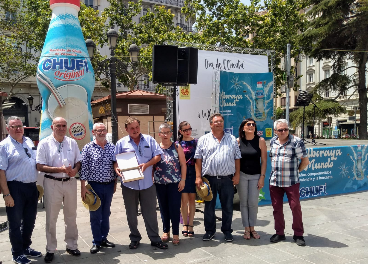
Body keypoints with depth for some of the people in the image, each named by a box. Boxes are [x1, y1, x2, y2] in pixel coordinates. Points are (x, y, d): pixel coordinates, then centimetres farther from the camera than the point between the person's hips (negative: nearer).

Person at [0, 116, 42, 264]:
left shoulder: (29, 142, 10)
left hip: (32, 187, 6)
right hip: (15, 188, -6)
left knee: (30, 221, 17)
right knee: (15, 223, 7)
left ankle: (26, 247, 35)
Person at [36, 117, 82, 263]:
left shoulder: (72, 142, 6)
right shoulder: (44, 143, -4)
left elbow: (79, 161, 12)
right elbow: (40, 166, -9)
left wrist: (75, 170, -11)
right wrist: (60, 169, -19)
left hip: (70, 182, 3)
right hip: (52, 183, -3)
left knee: (71, 216, 12)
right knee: (51, 217, 5)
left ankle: (72, 245, 27)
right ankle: (50, 249, 19)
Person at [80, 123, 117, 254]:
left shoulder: (112, 147, 4)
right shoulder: (88, 148, -5)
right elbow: (83, 168, -6)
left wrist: (115, 183, 10)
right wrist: (83, 187, -9)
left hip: (109, 185, 3)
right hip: (94, 185, -3)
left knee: (106, 214, 14)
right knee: (95, 215, 4)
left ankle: (104, 238, 27)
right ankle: (96, 242, 16)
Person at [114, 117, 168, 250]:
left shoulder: (149, 140, 5)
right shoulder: (121, 143, 5)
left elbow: (158, 156, 2)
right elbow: (115, 161, 6)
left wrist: (147, 164, -14)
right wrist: (116, 168, -16)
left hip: (147, 183, 0)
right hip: (129, 183, 1)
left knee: (150, 213, 6)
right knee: (131, 214, 12)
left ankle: (155, 239, 18)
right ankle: (134, 238, 27)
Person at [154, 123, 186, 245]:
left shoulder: (177, 147, 1)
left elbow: (183, 164, 0)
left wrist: (182, 180, -5)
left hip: (175, 184, -2)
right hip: (160, 184, 2)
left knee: (175, 208, 0)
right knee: (163, 208, 12)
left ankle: (175, 234, 11)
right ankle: (166, 231, 27)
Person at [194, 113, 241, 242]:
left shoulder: (232, 139, 9)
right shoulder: (203, 139, 4)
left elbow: (237, 158, 10)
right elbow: (198, 159, 2)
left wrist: (237, 175, 3)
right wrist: (198, 177, -5)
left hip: (227, 179, 1)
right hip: (209, 178, -1)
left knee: (228, 207, 8)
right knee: (209, 206, 8)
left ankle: (227, 231, 24)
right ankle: (210, 231, 23)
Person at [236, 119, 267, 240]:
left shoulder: (260, 141, -2)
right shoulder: (238, 141, -1)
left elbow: (264, 161, -1)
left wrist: (262, 177, -6)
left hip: (255, 175, 0)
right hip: (242, 175, 0)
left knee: (253, 203, 0)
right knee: (244, 202, 5)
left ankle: (252, 228, 18)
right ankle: (246, 229, 17)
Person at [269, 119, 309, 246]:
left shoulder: (296, 142, -9)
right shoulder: (273, 141, 8)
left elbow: (305, 161, -4)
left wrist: (296, 171, 2)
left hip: (291, 182, -5)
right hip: (274, 181, 5)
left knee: (295, 207, 0)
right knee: (277, 207, 10)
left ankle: (298, 234, 15)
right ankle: (279, 233, 24)